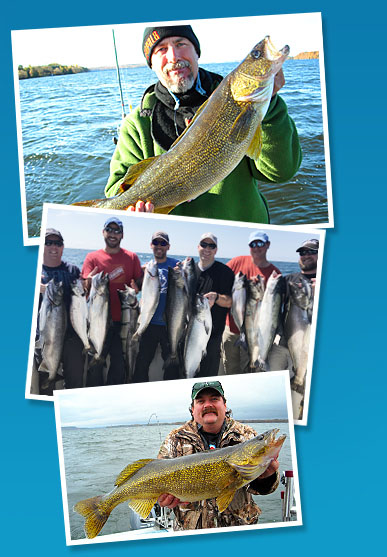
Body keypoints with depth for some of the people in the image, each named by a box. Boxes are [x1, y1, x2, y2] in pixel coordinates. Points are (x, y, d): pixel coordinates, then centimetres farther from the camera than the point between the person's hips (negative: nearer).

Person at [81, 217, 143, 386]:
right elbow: (86, 286, -2)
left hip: (124, 319, 2)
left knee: (120, 363, 8)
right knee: (96, 362, 1)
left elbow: (141, 281, 11)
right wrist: (89, 283, -25)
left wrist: (136, 286, -11)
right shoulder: (92, 257, 5)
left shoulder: (131, 257, 10)